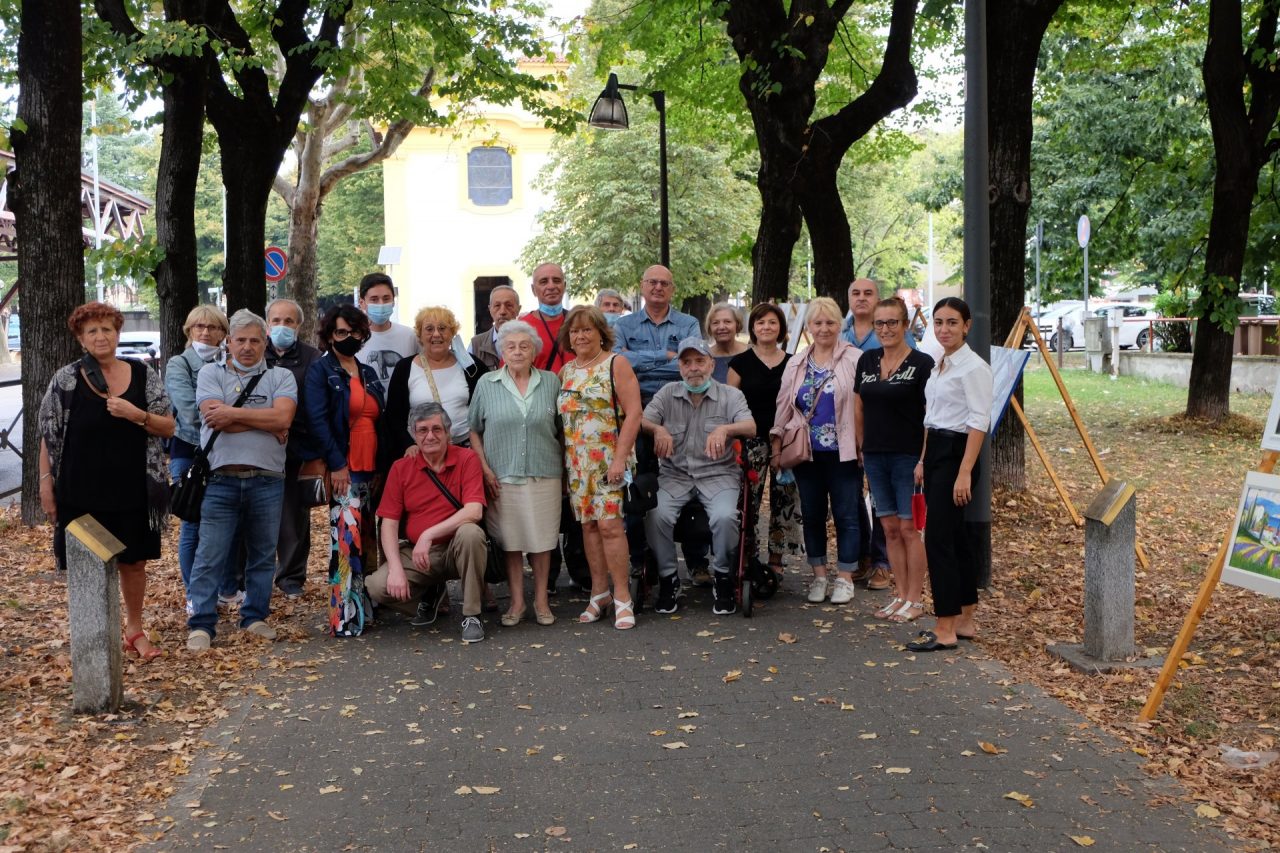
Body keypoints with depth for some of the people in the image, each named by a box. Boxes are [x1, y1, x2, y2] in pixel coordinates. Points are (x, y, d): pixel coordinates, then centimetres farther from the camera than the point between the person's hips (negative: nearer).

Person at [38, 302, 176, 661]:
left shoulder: (143, 375, 2)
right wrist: (46, 482, -5)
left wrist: (137, 415, -15)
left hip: (132, 493, 2)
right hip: (81, 494, -1)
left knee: (134, 562, 11)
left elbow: (168, 428, 2)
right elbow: (49, 436, 0)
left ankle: (135, 630, 28)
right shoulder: (66, 379, -2)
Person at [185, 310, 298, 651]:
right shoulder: (211, 373, 7)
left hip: (267, 481, 2)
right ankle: (200, 624, 4)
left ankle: (255, 617, 23)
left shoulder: (280, 377, 9)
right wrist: (267, 424, -7)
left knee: (263, 555, 11)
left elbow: (283, 417, -10)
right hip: (221, 480, -1)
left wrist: (234, 413, -11)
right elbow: (216, 418, -10)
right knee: (209, 556, -2)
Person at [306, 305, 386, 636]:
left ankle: (365, 605, 15)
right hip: (343, 470, -6)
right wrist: (336, 464, -16)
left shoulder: (368, 373, 19)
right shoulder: (320, 371, 0)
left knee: (369, 540, 7)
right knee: (347, 539, -12)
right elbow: (318, 420, -9)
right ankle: (344, 617, -11)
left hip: (371, 469, 7)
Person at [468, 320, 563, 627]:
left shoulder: (551, 382, 5)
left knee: (542, 538, 5)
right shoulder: (486, 384, 3)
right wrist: (485, 469, -3)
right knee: (510, 540, 4)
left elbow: (562, 429, 11)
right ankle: (516, 601, 16)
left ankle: (541, 601, 17)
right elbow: (474, 430, 6)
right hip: (502, 475, 0)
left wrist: (562, 464, 3)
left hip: (544, 474, 0)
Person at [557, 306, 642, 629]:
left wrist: (620, 459, -18)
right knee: (588, 524, 7)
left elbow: (633, 414, -11)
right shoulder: (567, 371, 13)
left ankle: (622, 597, -5)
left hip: (609, 459, -6)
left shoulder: (616, 364, -4)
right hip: (576, 462, 6)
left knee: (609, 524, -13)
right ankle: (599, 593, 16)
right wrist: (562, 458, 7)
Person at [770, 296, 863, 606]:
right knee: (812, 515, 10)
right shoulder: (796, 364, 12)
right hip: (807, 453, 4)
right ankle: (819, 575, 20)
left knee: (846, 516, 2)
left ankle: (844, 578, 11)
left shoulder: (854, 359, -3)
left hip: (843, 452, -4)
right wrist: (777, 444, 9)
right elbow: (784, 406, 14)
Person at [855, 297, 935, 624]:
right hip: (875, 457, 5)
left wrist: (924, 459, -14)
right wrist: (862, 448, 10)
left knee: (909, 528, -1)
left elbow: (931, 414, -8)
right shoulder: (867, 360, 10)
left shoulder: (921, 363, -6)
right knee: (890, 528, 10)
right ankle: (901, 594, 18)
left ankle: (915, 599, 8)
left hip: (908, 456, -5)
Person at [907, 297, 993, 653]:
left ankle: (946, 629, -5)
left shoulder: (973, 367, -13)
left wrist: (964, 473, -22)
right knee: (954, 537, 13)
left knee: (938, 538, -10)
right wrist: (923, 460, 17)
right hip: (935, 452, 9)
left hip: (955, 453, -9)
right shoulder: (941, 365, 14)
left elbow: (979, 422, -18)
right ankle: (964, 621, 20)